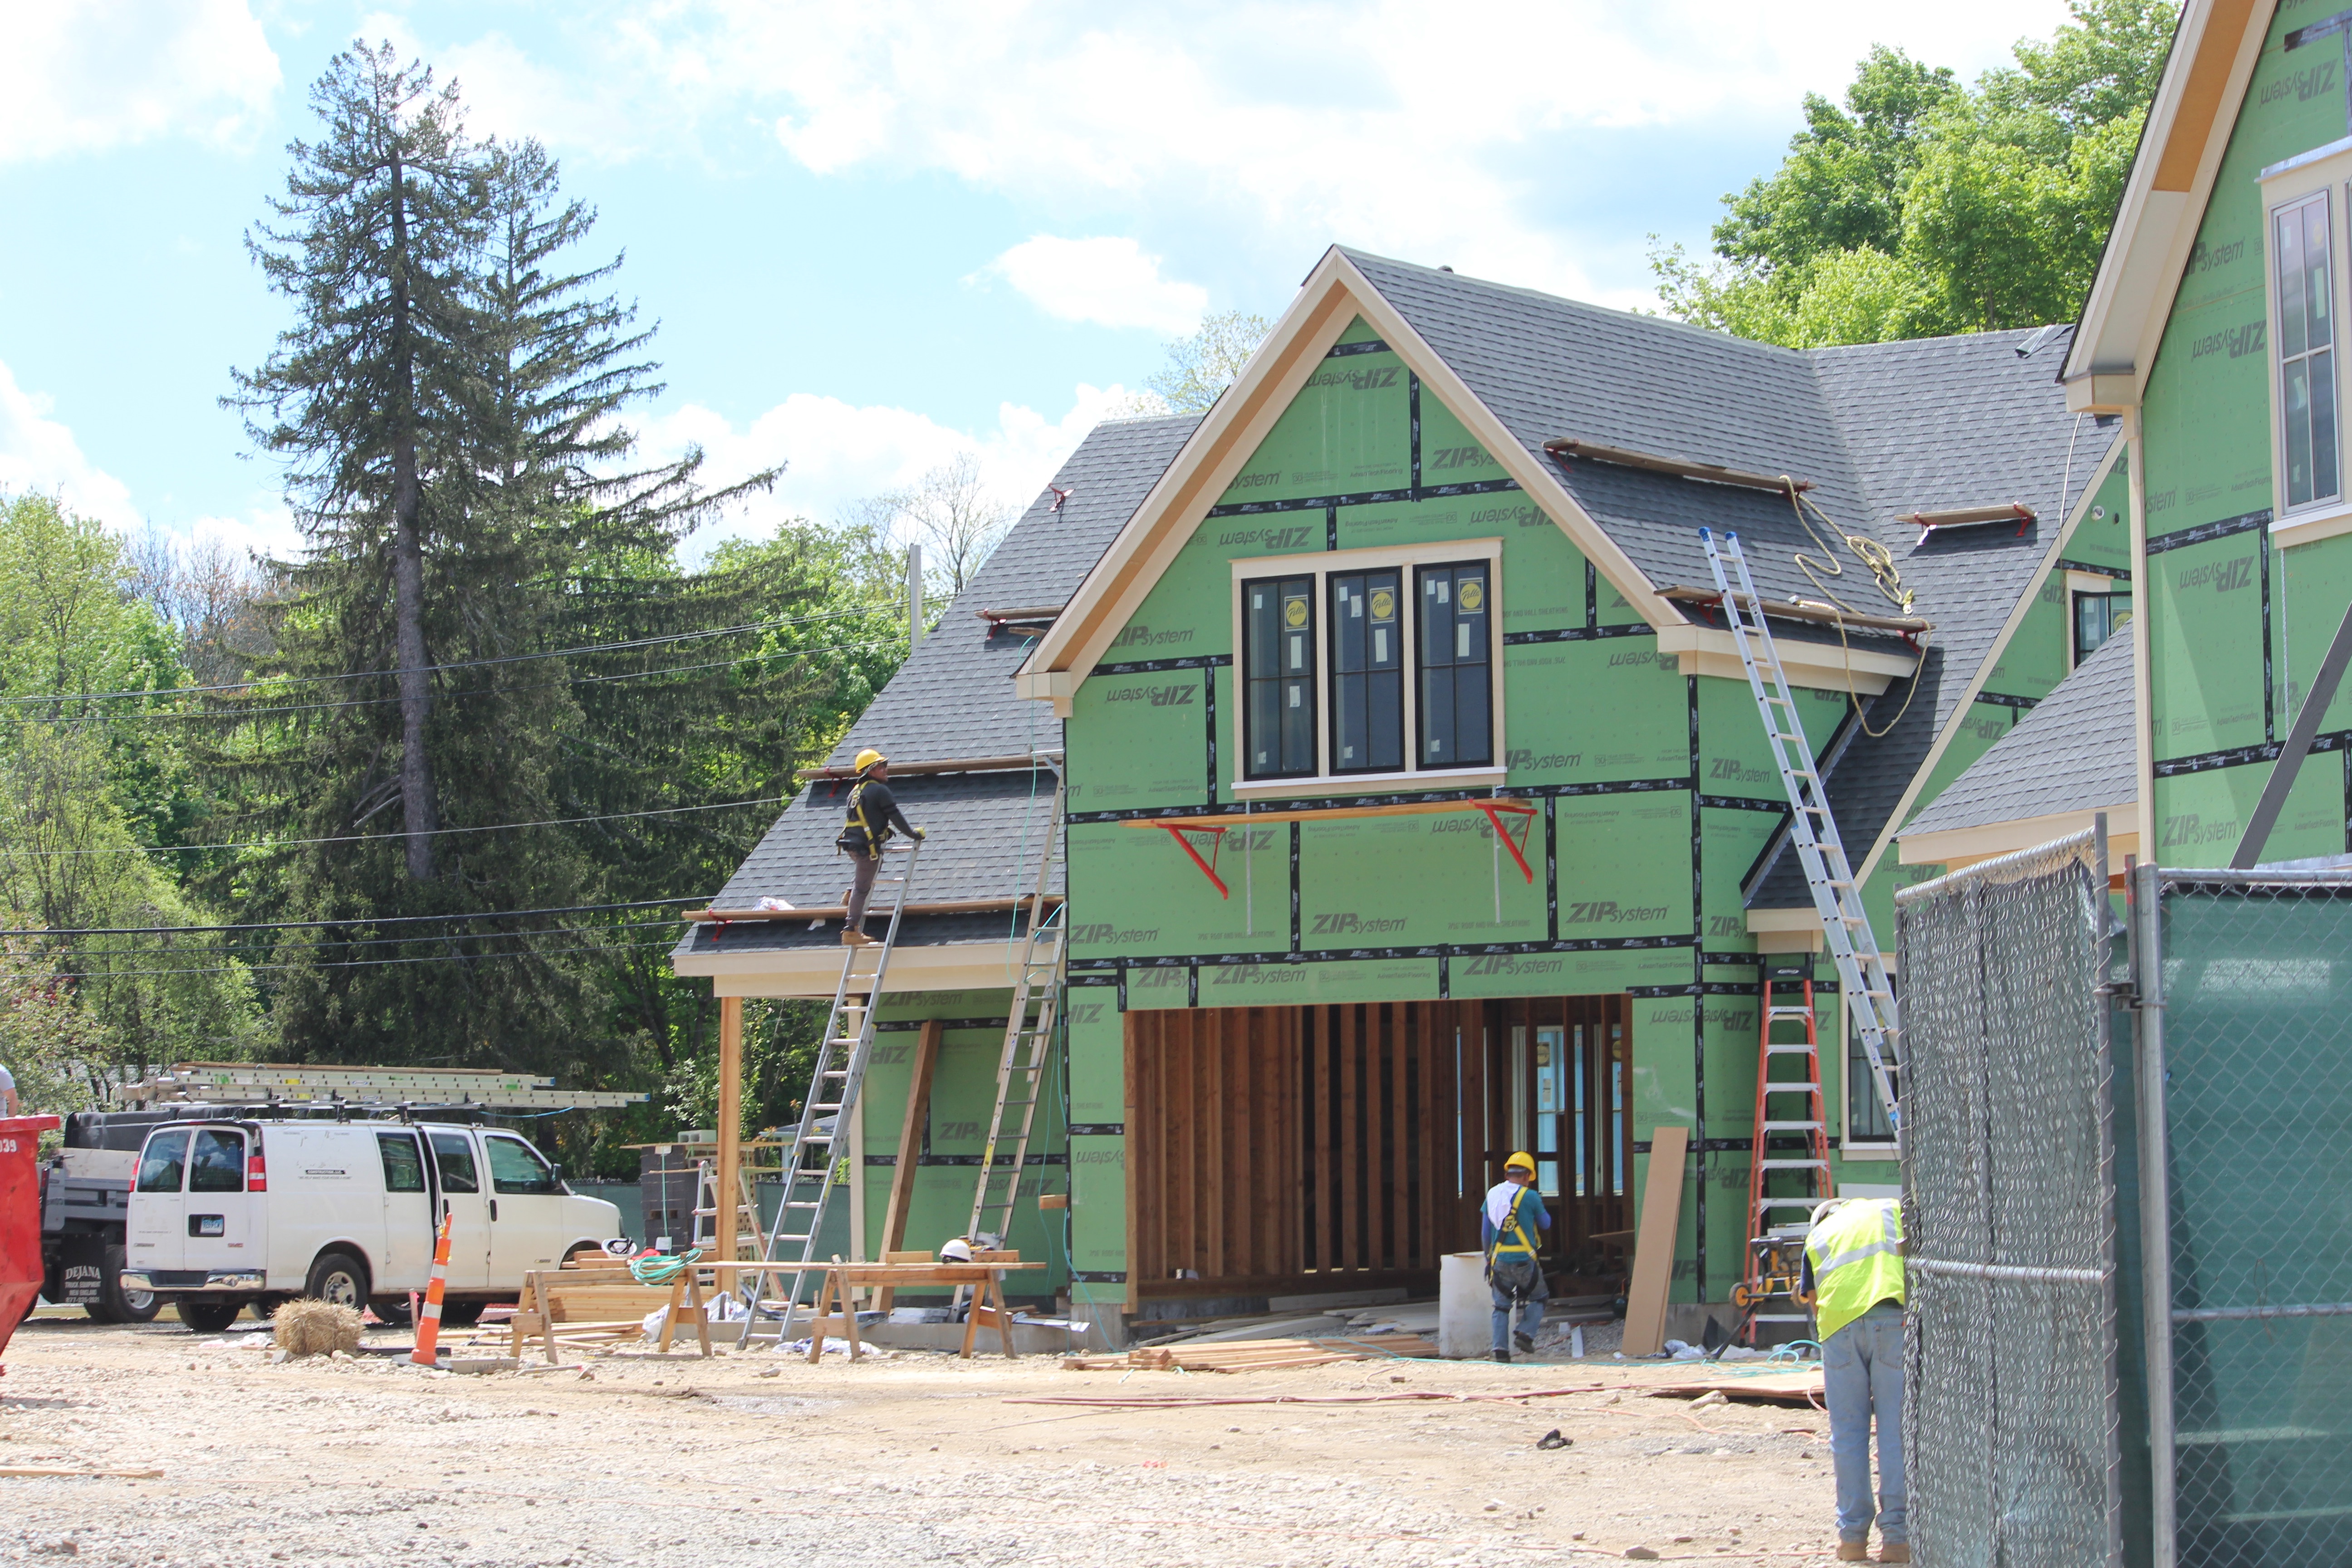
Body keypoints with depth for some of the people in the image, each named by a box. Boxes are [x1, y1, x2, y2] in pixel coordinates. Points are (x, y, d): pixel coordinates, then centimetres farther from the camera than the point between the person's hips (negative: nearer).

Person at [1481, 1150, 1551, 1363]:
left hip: (1500, 1261, 4)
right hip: (1524, 1260, -4)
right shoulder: (1530, 1197, -8)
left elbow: (1485, 1230, 13)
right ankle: (1526, 1333, -3)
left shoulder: (1493, 1195, 7)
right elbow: (1546, 1224, 7)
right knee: (1538, 1298, 15)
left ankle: (1500, 1349, 2)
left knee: (1502, 1305, 10)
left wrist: (1488, 1259, 22)